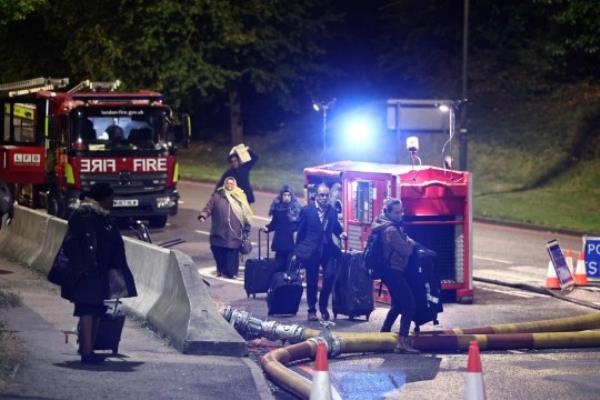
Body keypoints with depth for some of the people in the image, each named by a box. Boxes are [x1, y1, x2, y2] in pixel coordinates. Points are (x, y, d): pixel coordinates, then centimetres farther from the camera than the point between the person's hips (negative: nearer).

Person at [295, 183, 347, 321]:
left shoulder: (332, 211, 4)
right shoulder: (307, 210, -3)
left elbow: (335, 227, 15)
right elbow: (301, 231, 1)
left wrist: (341, 233, -7)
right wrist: (299, 250, 2)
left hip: (327, 249, 2)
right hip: (311, 251, -2)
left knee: (329, 276, -12)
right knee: (312, 281, 5)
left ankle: (323, 306, 7)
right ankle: (312, 310, 18)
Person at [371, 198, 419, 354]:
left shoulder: (394, 226, 12)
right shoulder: (391, 230, -20)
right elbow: (406, 250, -20)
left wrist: (407, 241, 4)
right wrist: (410, 242, 0)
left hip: (391, 271, 11)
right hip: (394, 271, -11)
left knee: (397, 305, 22)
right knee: (409, 306, -13)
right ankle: (402, 342, -20)